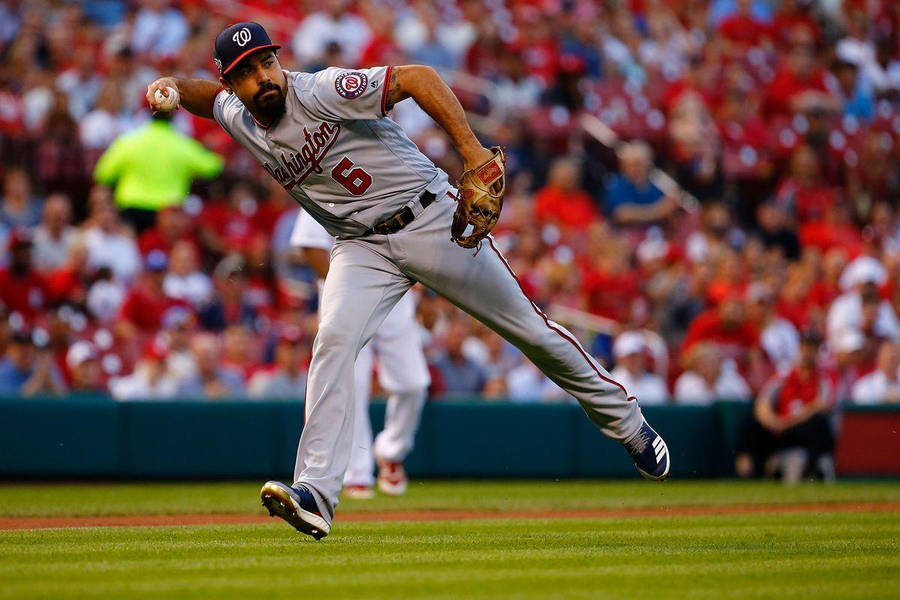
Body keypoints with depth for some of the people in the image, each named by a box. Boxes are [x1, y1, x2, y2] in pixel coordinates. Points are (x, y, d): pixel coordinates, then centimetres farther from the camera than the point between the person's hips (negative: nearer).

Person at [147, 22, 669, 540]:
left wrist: (471, 149, -33)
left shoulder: (322, 92, -20)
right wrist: (169, 85, -3)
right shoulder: (240, 121, 0)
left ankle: (625, 422, 25)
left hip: (431, 219, -4)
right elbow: (205, 94, 20)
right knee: (334, 338, -22)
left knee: (528, 327, 4)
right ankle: (314, 495, -29)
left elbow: (416, 78, -24)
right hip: (362, 248, 4)